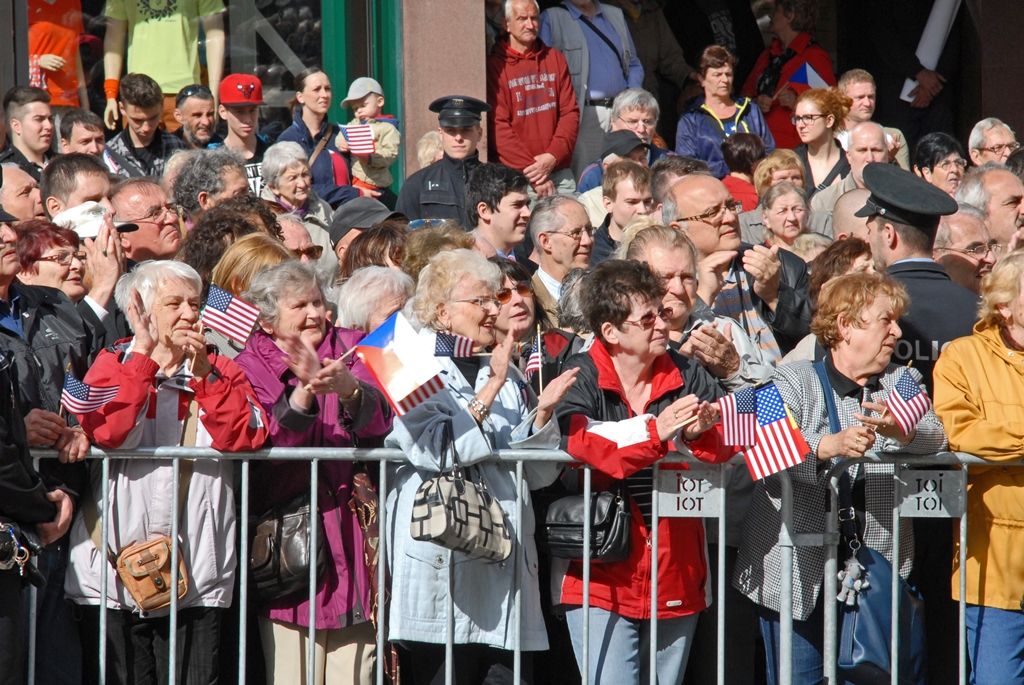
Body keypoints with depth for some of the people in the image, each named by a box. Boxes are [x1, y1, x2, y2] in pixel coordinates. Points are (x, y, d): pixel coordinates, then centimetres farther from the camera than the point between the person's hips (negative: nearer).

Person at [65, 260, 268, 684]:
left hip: (199, 571, 1)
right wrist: (144, 353, -12)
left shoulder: (221, 371, 11)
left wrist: (203, 374, -12)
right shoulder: (113, 365, 7)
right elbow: (106, 433, -13)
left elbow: (247, 438, -7)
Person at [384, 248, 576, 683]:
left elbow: (537, 473, 16)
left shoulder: (505, 374, 20)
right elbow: (436, 451, -16)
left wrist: (543, 412, -1)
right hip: (444, 563, -6)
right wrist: (490, 390, -13)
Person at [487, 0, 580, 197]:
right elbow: (498, 126, -7)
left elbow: (570, 112, 9)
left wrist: (553, 156, -7)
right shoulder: (495, 65, -2)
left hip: (560, 172, 4)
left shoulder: (555, 59, 12)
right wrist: (530, 169, -12)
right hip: (515, 174, -4)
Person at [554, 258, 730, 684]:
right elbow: (576, 449, -22)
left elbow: (735, 436, -2)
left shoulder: (687, 376, 7)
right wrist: (655, 432, -30)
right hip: (604, 574, -4)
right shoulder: (580, 379, -5)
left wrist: (701, 434, -24)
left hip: (676, 573, 5)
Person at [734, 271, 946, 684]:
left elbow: (934, 436, -7)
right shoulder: (795, 380, 1)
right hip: (799, 572, -3)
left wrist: (899, 430, -30)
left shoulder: (902, 382, 13)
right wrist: (832, 445, -36)